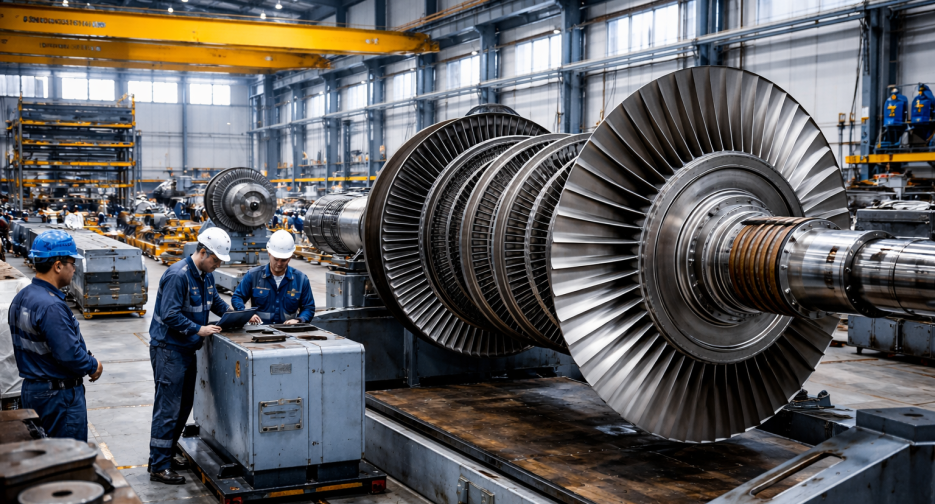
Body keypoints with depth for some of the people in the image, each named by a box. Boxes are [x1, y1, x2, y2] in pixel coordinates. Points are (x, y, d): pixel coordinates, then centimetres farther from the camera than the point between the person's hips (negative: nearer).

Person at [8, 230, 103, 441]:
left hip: (30, 389, 10)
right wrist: (94, 366, -7)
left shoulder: (21, 298, 7)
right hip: (60, 396, -10)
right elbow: (69, 354, -27)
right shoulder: (51, 307, -24)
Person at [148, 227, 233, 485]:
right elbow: (169, 315, -24)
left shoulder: (206, 275, 9)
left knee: (184, 405, 15)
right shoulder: (178, 275, -21)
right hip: (169, 348, -10)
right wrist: (198, 330, -24)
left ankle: (164, 455, 28)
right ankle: (159, 467, 1)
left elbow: (216, 302, 22)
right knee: (168, 408, -6)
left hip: (186, 348, 10)